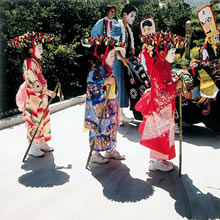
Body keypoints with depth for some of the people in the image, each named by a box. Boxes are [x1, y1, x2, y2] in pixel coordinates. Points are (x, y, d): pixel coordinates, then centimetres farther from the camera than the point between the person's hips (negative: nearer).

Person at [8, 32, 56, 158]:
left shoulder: (36, 61, 12)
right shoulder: (29, 62, -16)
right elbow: (34, 82, -22)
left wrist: (46, 92, 15)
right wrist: (48, 92, -21)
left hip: (41, 96, 9)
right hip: (32, 97, -9)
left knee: (43, 118, 14)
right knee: (34, 121, -3)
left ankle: (41, 143, 25)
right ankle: (33, 147, 6)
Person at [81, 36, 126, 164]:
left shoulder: (107, 69, 12)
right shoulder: (96, 69, -16)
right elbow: (90, 84, -24)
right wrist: (105, 82, -23)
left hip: (109, 104, 9)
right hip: (98, 105, -9)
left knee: (111, 127, 15)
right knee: (99, 128, -1)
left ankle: (110, 150, 29)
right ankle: (95, 154, 11)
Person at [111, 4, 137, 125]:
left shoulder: (128, 29, 16)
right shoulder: (117, 27, -10)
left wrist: (132, 58, 6)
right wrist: (123, 59, -17)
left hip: (127, 62, 8)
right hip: (118, 61, -8)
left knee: (125, 87, 10)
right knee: (119, 86, -7)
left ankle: (121, 114, 19)